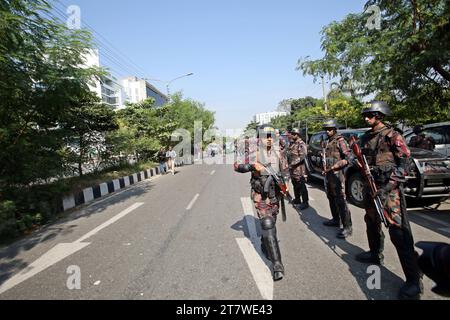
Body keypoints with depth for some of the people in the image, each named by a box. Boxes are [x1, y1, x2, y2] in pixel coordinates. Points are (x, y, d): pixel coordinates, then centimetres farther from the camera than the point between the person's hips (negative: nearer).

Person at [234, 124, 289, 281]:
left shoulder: (279, 153, 1)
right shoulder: (253, 153, -8)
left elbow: (285, 170, 11)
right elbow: (237, 167, -7)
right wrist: (251, 166, -23)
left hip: (275, 194, 4)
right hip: (260, 195, -4)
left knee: (271, 222, 19)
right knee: (267, 225, -11)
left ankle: (265, 246, 47)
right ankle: (277, 264, -8)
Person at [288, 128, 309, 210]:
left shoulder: (301, 144, -11)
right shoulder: (291, 143, 14)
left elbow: (303, 156, -20)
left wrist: (293, 163, -22)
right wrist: (288, 162, 10)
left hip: (299, 168, -8)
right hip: (292, 168, 8)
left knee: (301, 186, -5)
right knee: (295, 185, 17)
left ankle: (305, 202, 2)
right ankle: (297, 199, 30)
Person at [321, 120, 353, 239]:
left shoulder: (340, 141, -8)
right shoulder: (328, 142, 17)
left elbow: (347, 158, -15)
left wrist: (333, 167, -20)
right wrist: (325, 169, 14)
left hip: (337, 174, -9)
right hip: (328, 175, 9)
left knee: (340, 201, -10)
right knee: (331, 198, 16)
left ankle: (347, 227, -5)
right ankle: (336, 220, 30)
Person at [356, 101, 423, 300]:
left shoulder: (392, 136, -8)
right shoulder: (365, 138, 12)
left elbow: (404, 163, -11)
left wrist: (388, 186, -18)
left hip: (389, 189, -8)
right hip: (370, 187, 8)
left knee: (399, 232, -9)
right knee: (372, 223, 20)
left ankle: (414, 280, -1)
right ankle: (375, 254, 40)